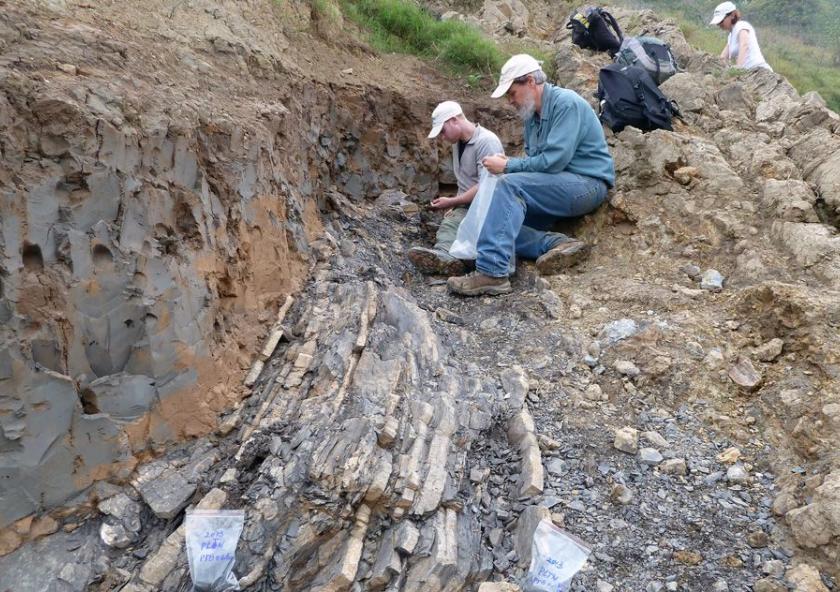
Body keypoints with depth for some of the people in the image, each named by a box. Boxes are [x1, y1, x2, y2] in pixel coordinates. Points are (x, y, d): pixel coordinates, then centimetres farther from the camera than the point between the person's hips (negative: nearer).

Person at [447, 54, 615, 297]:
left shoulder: (566, 103, -12)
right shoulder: (532, 113, 15)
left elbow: (553, 161, -22)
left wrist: (507, 166, -14)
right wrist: (507, 163, -2)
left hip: (587, 184, -9)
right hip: (559, 187, 9)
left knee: (510, 185, -29)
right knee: (498, 222, -6)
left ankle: (491, 273, -38)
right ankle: (556, 244, -22)